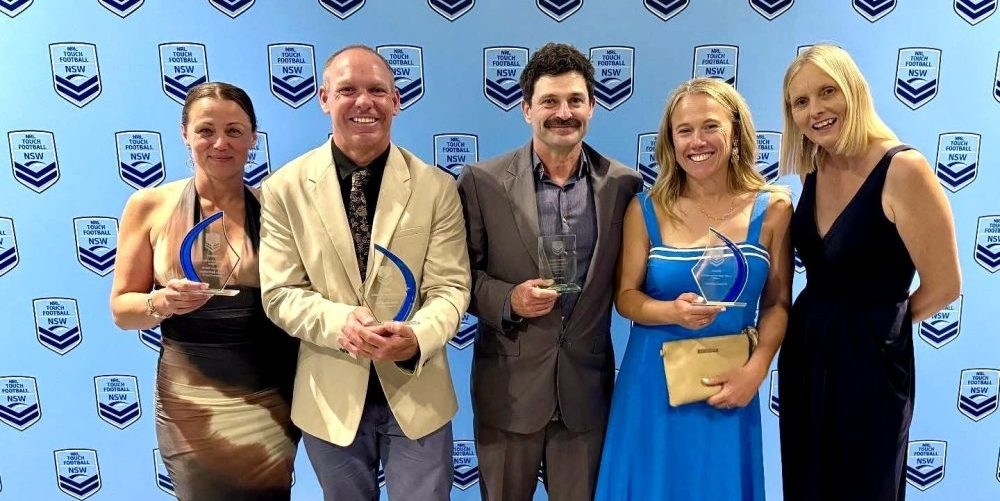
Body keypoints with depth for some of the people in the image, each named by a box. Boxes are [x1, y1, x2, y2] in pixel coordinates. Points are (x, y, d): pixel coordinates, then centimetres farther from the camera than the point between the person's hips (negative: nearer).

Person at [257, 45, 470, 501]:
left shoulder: (437, 187, -4)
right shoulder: (284, 189, -4)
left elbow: (450, 287, -7)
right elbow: (280, 293, -5)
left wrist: (417, 336, -28)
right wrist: (340, 322, -25)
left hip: (416, 392, 0)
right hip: (330, 395, 1)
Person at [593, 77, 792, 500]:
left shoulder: (772, 209, -4)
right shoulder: (646, 209, -5)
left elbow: (777, 303, 1)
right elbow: (625, 295, -2)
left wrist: (756, 369, -12)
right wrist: (671, 311, -21)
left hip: (729, 384, 0)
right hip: (653, 382, 0)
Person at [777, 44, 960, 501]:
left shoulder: (903, 170, -19)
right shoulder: (812, 169, 1)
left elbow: (944, 285, -13)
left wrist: (878, 321, 1)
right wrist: (821, 318, 5)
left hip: (869, 357, -6)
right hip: (805, 349, 6)